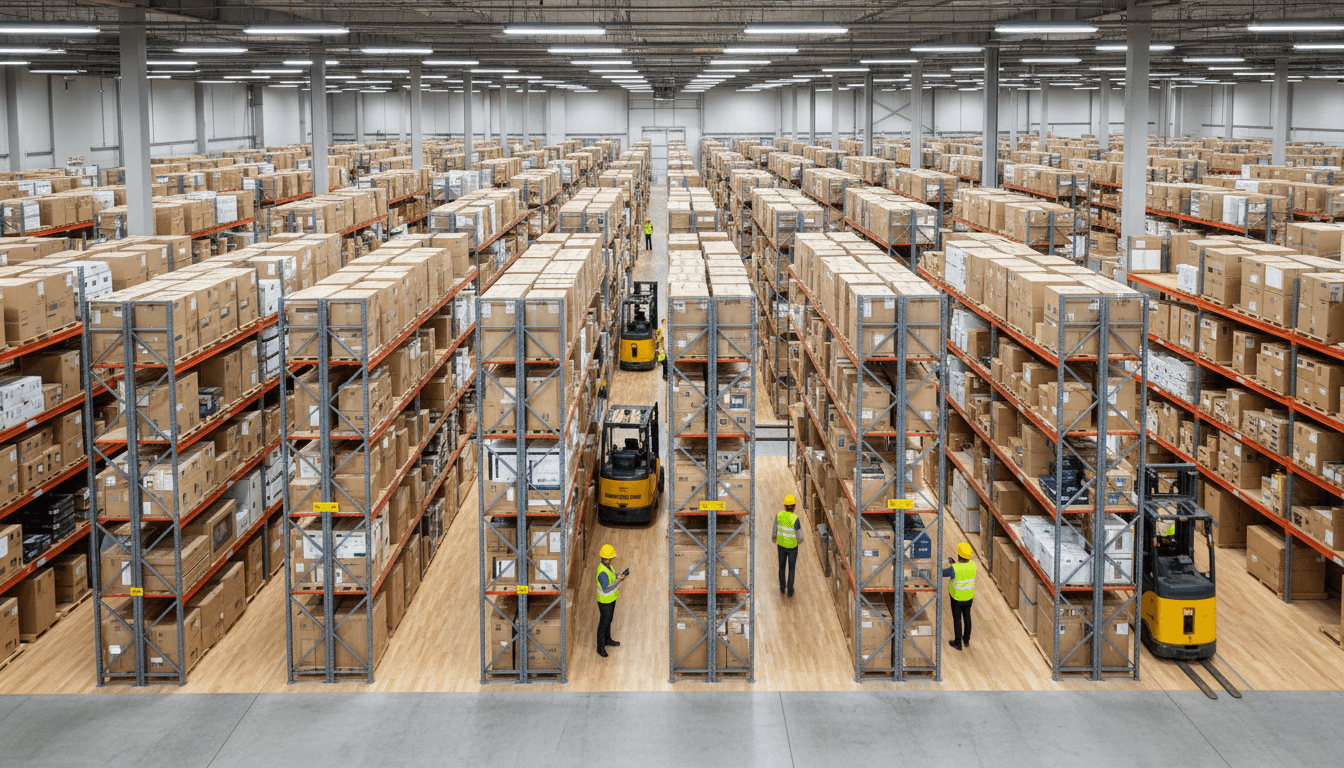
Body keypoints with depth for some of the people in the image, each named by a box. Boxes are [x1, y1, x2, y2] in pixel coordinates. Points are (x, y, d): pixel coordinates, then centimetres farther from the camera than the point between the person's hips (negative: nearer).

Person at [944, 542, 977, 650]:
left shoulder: (954, 569, -34)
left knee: (957, 619, 15)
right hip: (969, 596, 4)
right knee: (967, 617, 24)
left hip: (956, 598, -4)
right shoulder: (973, 565, -19)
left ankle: (958, 643, 30)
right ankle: (966, 640, 41)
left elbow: (941, 573, -16)